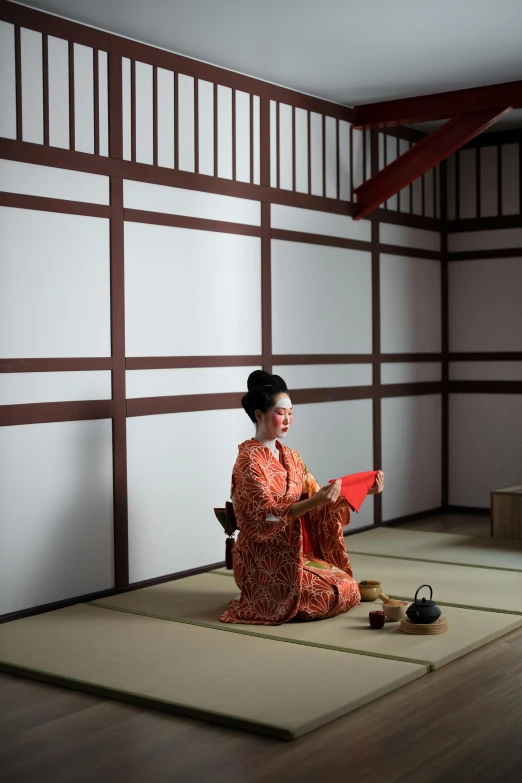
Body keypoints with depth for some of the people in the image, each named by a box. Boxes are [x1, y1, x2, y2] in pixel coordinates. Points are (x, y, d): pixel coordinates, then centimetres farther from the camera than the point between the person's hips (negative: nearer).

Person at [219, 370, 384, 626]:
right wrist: (315, 501, -35)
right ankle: (254, 600, 0)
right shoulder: (249, 461, -16)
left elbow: (318, 499, 5)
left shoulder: (290, 457, 9)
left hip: (294, 552, 8)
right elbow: (268, 517, -23)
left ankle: (262, 594, 13)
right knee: (342, 593, -14)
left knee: (348, 586, 4)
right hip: (264, 560, -8)